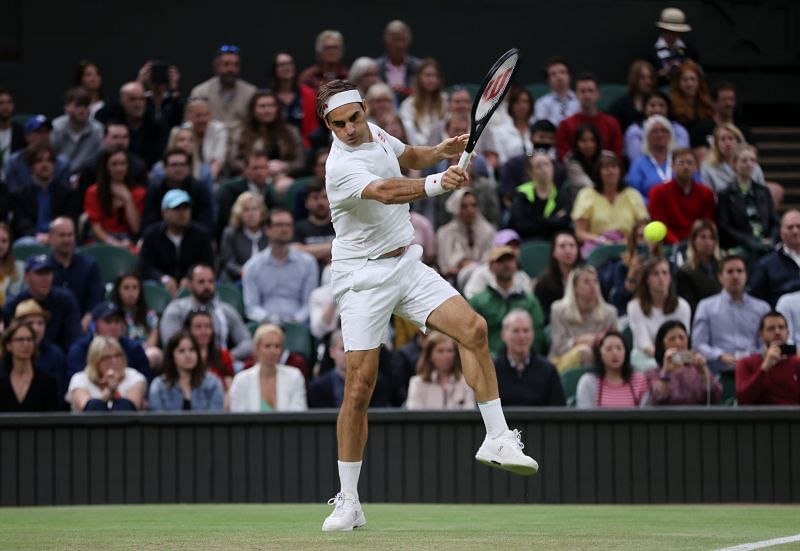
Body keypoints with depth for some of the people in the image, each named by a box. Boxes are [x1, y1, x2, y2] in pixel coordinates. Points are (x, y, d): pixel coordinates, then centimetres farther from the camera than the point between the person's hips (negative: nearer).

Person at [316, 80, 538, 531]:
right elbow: (386, 192, -41)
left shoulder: (375, 134, 4)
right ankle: (349, 503, 1)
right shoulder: (341, 167, -21)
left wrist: (442, 151, 6)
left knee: (474, 328, -13)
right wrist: (439, 184, -56)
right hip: (363, 277, -6)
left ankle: (498, 440, -5)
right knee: (360, 387, -7)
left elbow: (409, 157, 26)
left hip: (407, 265, 7)